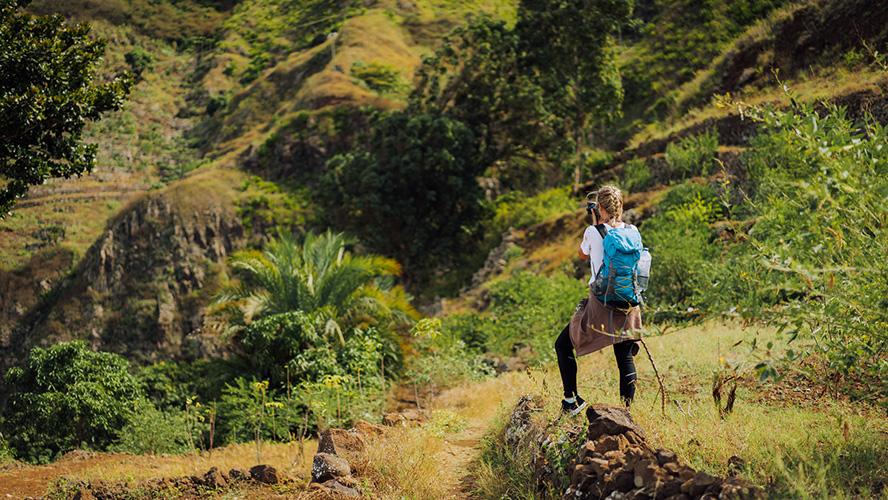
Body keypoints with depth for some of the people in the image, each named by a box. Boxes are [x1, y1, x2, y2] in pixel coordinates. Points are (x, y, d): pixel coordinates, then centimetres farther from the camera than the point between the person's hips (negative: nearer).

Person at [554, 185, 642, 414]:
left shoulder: (593, 232, -8)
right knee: (625, 358, 10)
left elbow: (583, 254, 12)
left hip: (600, 304, -4)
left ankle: (571, 400, 4)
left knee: (563, 345, 11)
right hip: (629, 304, 4)